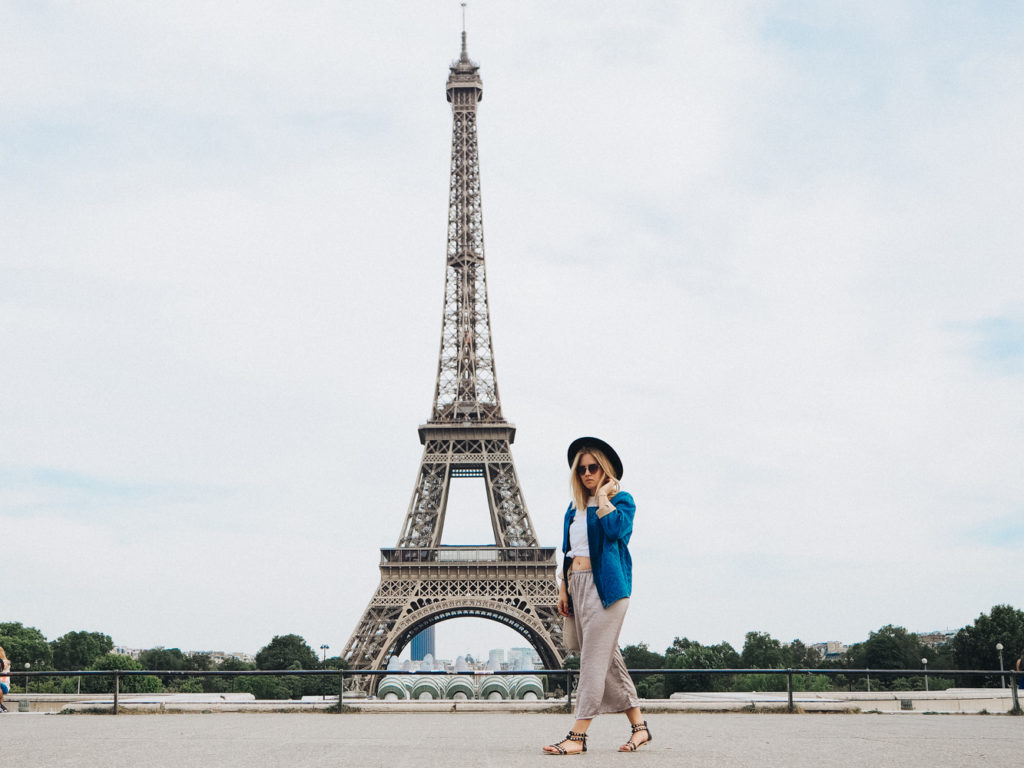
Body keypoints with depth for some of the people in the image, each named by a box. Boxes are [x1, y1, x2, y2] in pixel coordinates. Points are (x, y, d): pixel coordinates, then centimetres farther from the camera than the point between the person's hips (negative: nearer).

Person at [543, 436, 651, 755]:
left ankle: (578, 736, -13)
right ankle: (639, 725, 18)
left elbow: (615, 528, -22)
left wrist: (603, 496, -9)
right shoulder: (575, 506, 18)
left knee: (594, 657, -11)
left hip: (605, 585, -8)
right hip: (578, 584, 8)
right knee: (607, 657, 9)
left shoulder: (621, 500, 0)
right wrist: (563, 588, 13)